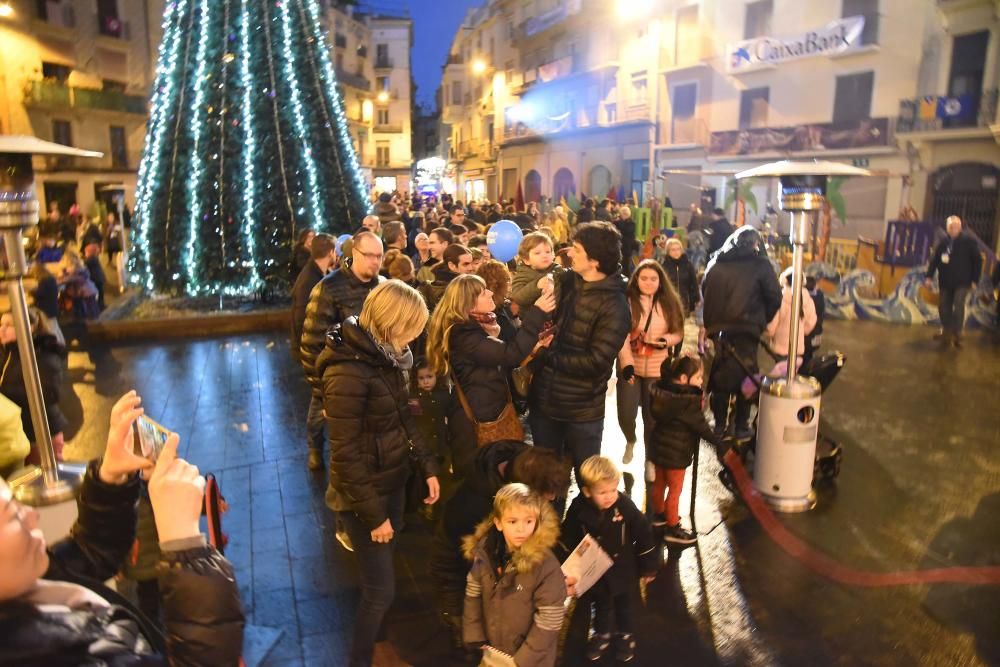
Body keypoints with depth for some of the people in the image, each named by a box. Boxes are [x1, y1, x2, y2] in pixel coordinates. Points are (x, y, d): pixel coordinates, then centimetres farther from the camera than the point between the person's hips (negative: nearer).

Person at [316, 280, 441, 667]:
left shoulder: (384, 356, 0)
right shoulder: (347, 373, -27)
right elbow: (346, 456, -23)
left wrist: (427, 466, 6)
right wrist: (374, 515, -18)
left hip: (393, 483, 8)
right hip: (365, 495, -8)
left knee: (382, 576, 23)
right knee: (381, 589, 4)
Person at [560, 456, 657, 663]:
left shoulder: (625, 505, -27)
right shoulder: (578, 508, -24)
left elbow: (643, 536, -14)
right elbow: (568, 540, -8)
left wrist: (648, 567, -6)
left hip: (623, 570, 0)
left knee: (625, 605, 23)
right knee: (600, 605, 24)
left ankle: (626, 635, 48)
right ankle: (601, 634, 49)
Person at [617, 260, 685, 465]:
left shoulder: (669, 303, 0)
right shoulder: (627, 301, -8)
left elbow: (678, 333, 6)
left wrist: (666, 340, -16)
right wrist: (626, 363, -24)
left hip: (657, 369, 2)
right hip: (630, 366, -1)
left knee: (652, 416, 8)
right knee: (625, 415, -2)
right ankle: (630, 441, 33)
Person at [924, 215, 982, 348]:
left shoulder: (969, 241, -5)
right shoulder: (944, 242, 6)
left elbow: (977, 261, -3)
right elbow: (935, 260, 4)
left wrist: (974, 280, -8)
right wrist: (929, 276, -6)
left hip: (962, 282, -4)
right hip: (946, 282, 4)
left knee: (958, 306, -16)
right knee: (944, 307, 6)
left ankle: (957, 334, -8)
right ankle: (946, 332, 18)